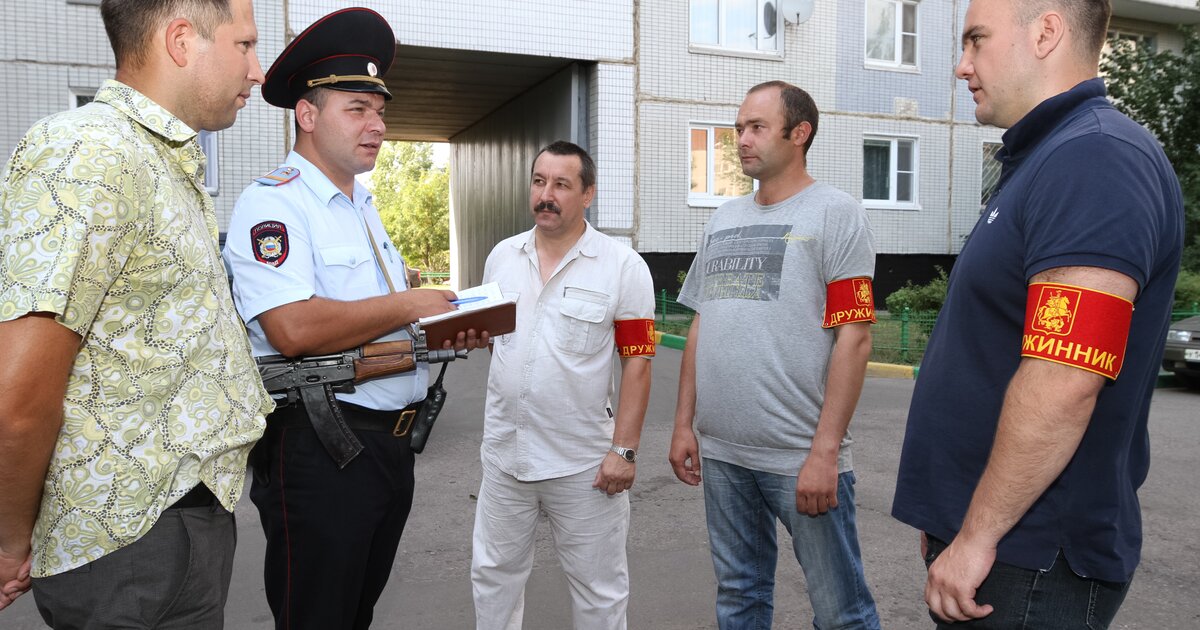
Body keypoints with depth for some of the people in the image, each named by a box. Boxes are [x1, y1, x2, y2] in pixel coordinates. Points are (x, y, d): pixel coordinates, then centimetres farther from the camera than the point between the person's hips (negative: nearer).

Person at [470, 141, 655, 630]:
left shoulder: (623, 266, -9)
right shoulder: (502, 256, 5)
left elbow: (636, 363, -9)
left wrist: (624, 450, -13)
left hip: (584, 460, -4)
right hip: (504, 451, 4)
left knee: (598, 588, 12)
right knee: (493, 575, 20)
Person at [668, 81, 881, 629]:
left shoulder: (835, 214, -4)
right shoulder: (723, 220, 14)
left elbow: (853, 337, -11)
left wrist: (825, 449, -17)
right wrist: (684, 422, 11)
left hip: (802, 458, -5)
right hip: (721, 452, 6)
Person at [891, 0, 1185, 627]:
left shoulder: (1096, 159, -18)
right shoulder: (1040, 161, 14)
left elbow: (1063, 383, -27)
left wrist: (977, 535, -20)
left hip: (1031, 556, -9)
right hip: (978, 532, 9)